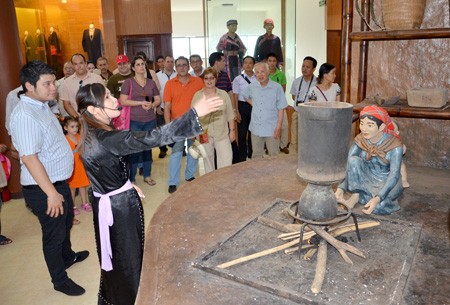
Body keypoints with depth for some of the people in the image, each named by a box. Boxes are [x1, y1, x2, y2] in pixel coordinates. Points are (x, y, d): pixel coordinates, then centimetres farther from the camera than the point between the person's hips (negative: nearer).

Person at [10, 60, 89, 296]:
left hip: (58, 180, 10)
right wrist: (51, 193, -27)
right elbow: (29, 158, -29)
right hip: (42, 188, -10)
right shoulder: (25, 115, -26)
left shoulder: (41, 105, 5)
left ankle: (67, 256, 54)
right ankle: (60, 280, 30)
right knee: (54, 233, 8)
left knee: (66, 220, 28)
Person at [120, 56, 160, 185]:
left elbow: (158, 99, 11)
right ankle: (131, 177, 12)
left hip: (150, 121, 4)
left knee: (148, 147, 11)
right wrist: (141, 103, -15)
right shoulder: (128, 82, -2)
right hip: (134, 121, -3)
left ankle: (147, 175, 24)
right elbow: (123, 101, -9)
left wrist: (152, 104, -11)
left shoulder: (151, 83, 10)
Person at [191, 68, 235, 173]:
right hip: (204, 134, 0)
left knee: (226, 161, -6)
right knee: (207, 160, 11)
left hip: (222, 134, 0)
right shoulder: (197, 96, 2)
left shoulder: (224, 94, 3)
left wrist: (232, 130, 3)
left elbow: (230, 114, 5)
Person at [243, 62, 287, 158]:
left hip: (272, 129, -3)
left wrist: (279, 126, -10)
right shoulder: (251, 87, 3)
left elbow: (281, 109, -6)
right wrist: (253, 104, 9)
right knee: (256, 156, 15)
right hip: (256, 128, 4)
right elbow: (245, 96, 25)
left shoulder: (277, 87, -9)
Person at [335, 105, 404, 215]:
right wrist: (341, 188, -37)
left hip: (387, 183, -3)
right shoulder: (359, 141, -12)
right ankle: (355, 196, -19)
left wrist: (377, 198, -44)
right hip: (367, 180, 3)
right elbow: (348, 165, -19)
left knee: (379, 206, -35)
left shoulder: (395, 145, -22)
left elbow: (394, 174, -29)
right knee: (353, 159, -27)